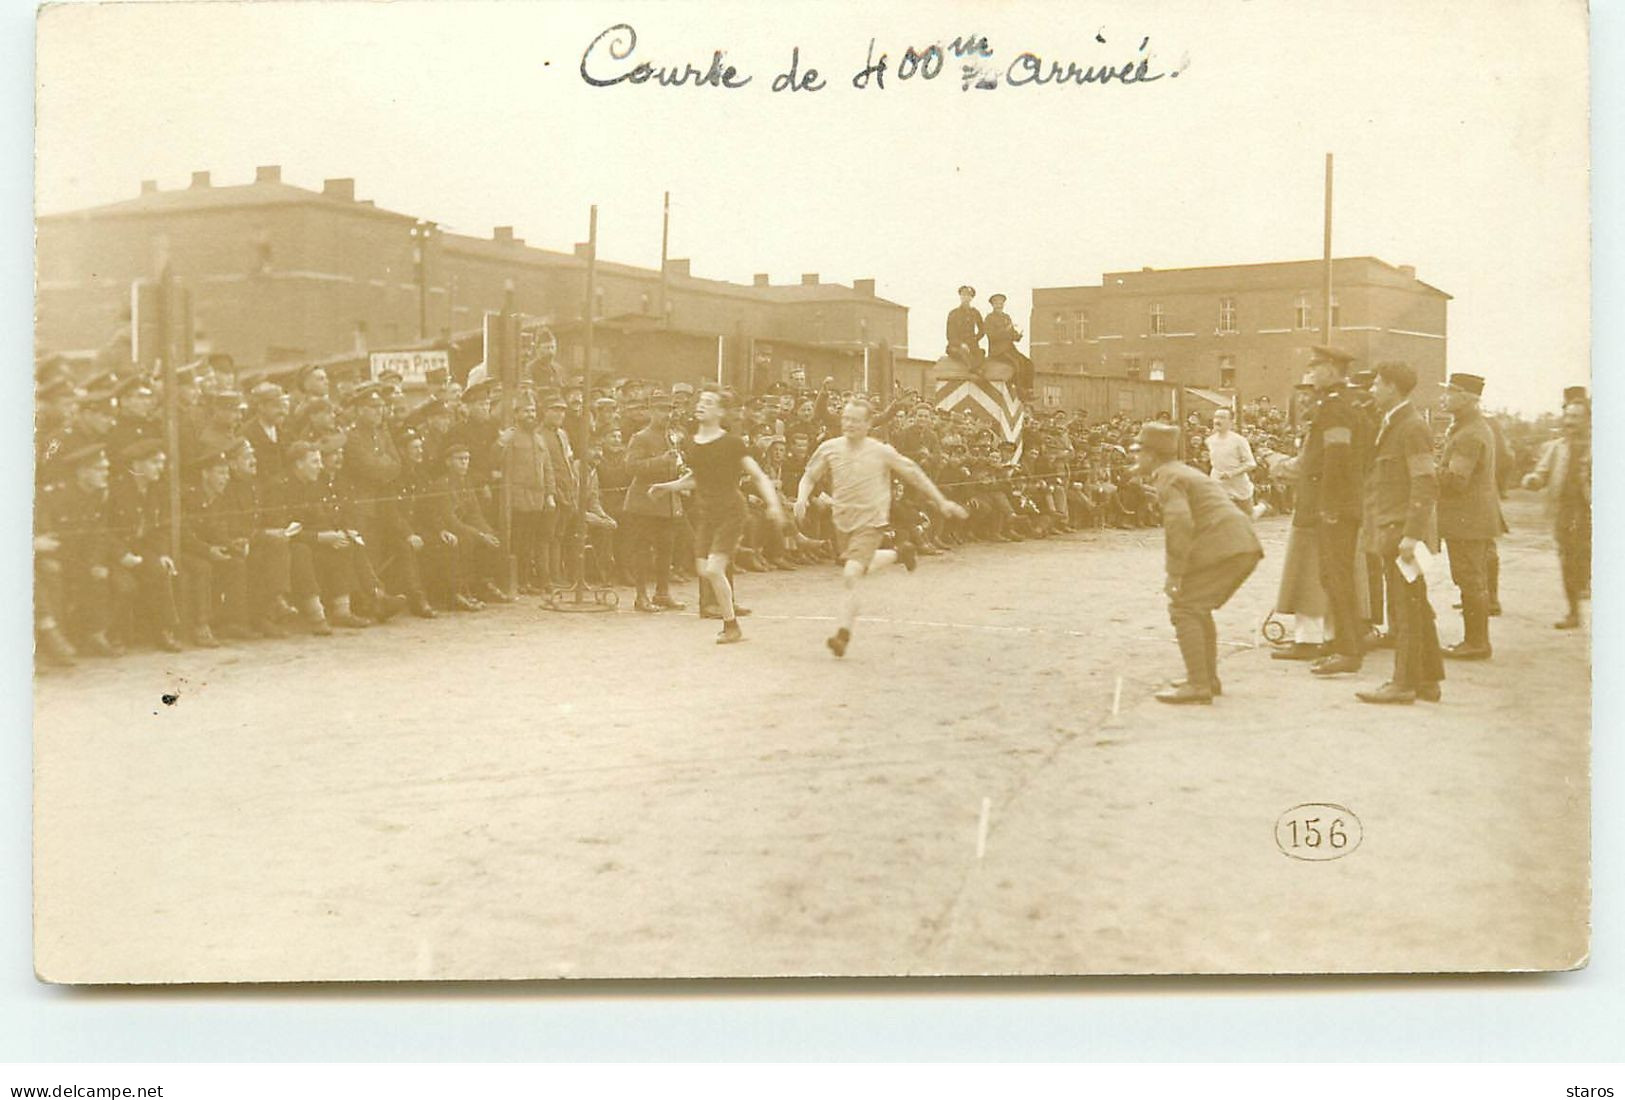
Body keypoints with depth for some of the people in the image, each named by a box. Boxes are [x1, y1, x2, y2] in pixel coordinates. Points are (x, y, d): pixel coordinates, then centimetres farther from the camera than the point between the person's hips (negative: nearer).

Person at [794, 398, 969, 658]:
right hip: (842, 521, 5)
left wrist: (941, 502, 2)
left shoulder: (881, 452, -10)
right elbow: (809, 477, 7)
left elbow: (914, 473, 1)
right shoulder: (829, 449, -5)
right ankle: (899, 553, 50)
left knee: (850, 576, -19)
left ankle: (843, 634, -10)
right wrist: (802, 498, -15)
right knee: (860, 568, 24)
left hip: (870, 522, -5)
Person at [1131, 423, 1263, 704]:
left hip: (1222, 547, -10)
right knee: (1198, 608, 21)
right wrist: (1182, 568, 24)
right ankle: (1208, 677, 25)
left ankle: (1198, 685, -13)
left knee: (1183, 608, -8)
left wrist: (1174, 573, -17)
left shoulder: (1167, 477, -5)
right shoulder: (1187, 472, 27)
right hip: (1245, 546, 10)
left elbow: (1179, 523, -19)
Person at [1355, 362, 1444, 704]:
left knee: (1406, 608, -7)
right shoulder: (1392, 426, 20)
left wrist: (1411, 534, -22)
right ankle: (1427, 680, 17)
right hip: (1392, 530, 10)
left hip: (1403, 530, -10)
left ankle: (1405, 682, -4)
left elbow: (1426, 485, -17)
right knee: (1415, 608, 12)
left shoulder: (1412, 427, -11)